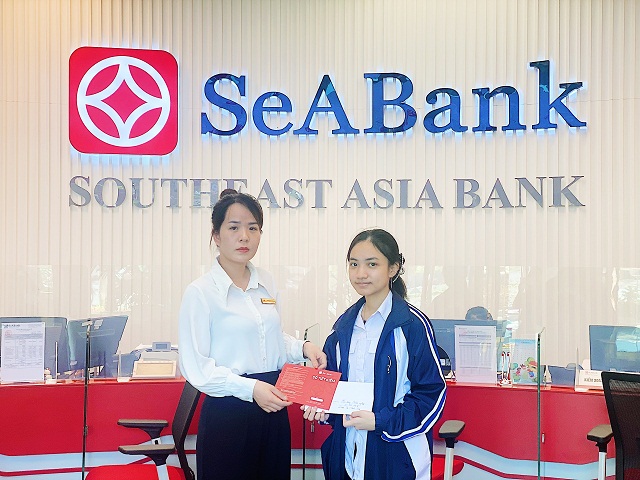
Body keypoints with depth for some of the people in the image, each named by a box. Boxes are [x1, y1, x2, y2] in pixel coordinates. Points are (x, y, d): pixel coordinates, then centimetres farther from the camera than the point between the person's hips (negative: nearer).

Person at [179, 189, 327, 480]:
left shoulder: (266, 284, 8)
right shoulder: (200, 292, -10)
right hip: (227, 414, -6)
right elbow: (195, 367, -14)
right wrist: (250, 388, -22)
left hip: (273, 412, 6)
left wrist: (303, 348, 1)